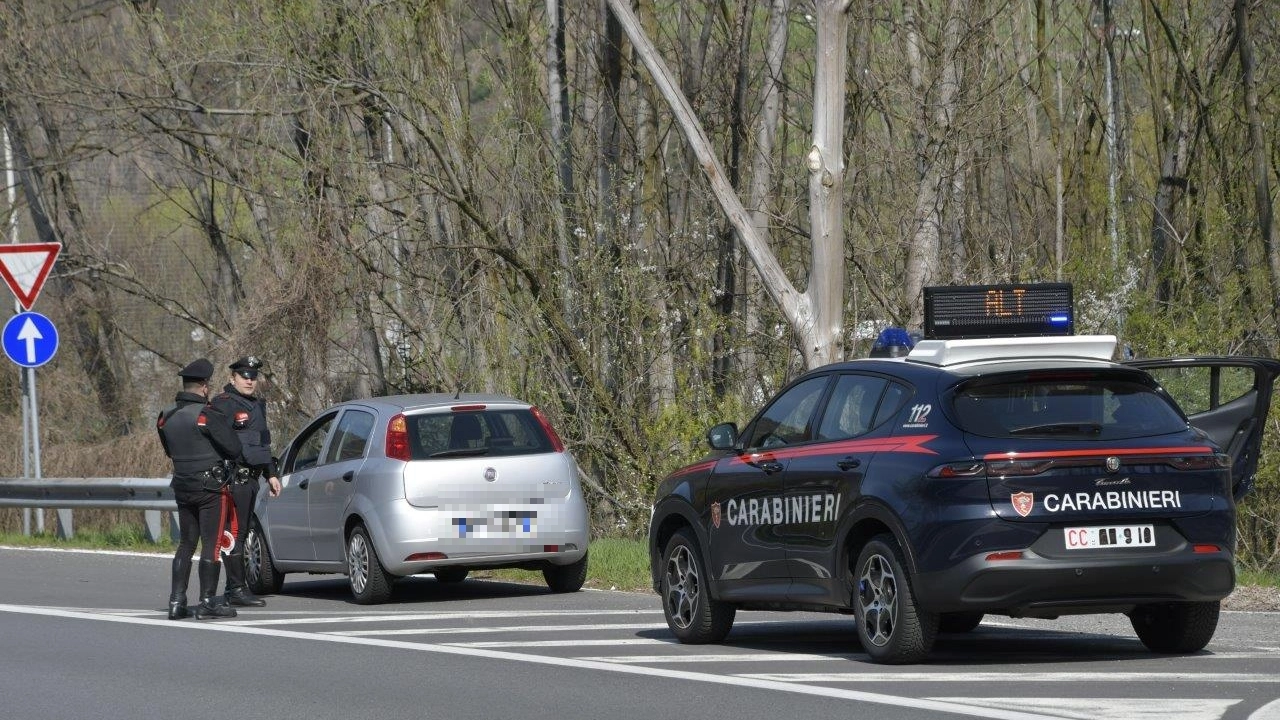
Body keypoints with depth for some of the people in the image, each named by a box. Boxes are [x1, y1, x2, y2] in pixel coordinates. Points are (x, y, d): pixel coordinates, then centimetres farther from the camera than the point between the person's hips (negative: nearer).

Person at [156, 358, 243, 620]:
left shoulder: (167, 418, 6)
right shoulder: (206, 416, -16)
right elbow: (234, 448, -16)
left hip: (182, 487, 7)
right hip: (211, 488, -7)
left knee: (186, 544, 13)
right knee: (211, 545, -2)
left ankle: (176, 601, 9)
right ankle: (207, 602, -4)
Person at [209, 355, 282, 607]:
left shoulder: (257, 405, 21)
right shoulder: (223, 404, -9)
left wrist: (271, 474, 28)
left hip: (251, 479, 10)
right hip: (234, 479, -10)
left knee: (242, 534, 12)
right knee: (235, 533, -11)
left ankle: (234, 589, 17)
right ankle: (237, 589, -12)